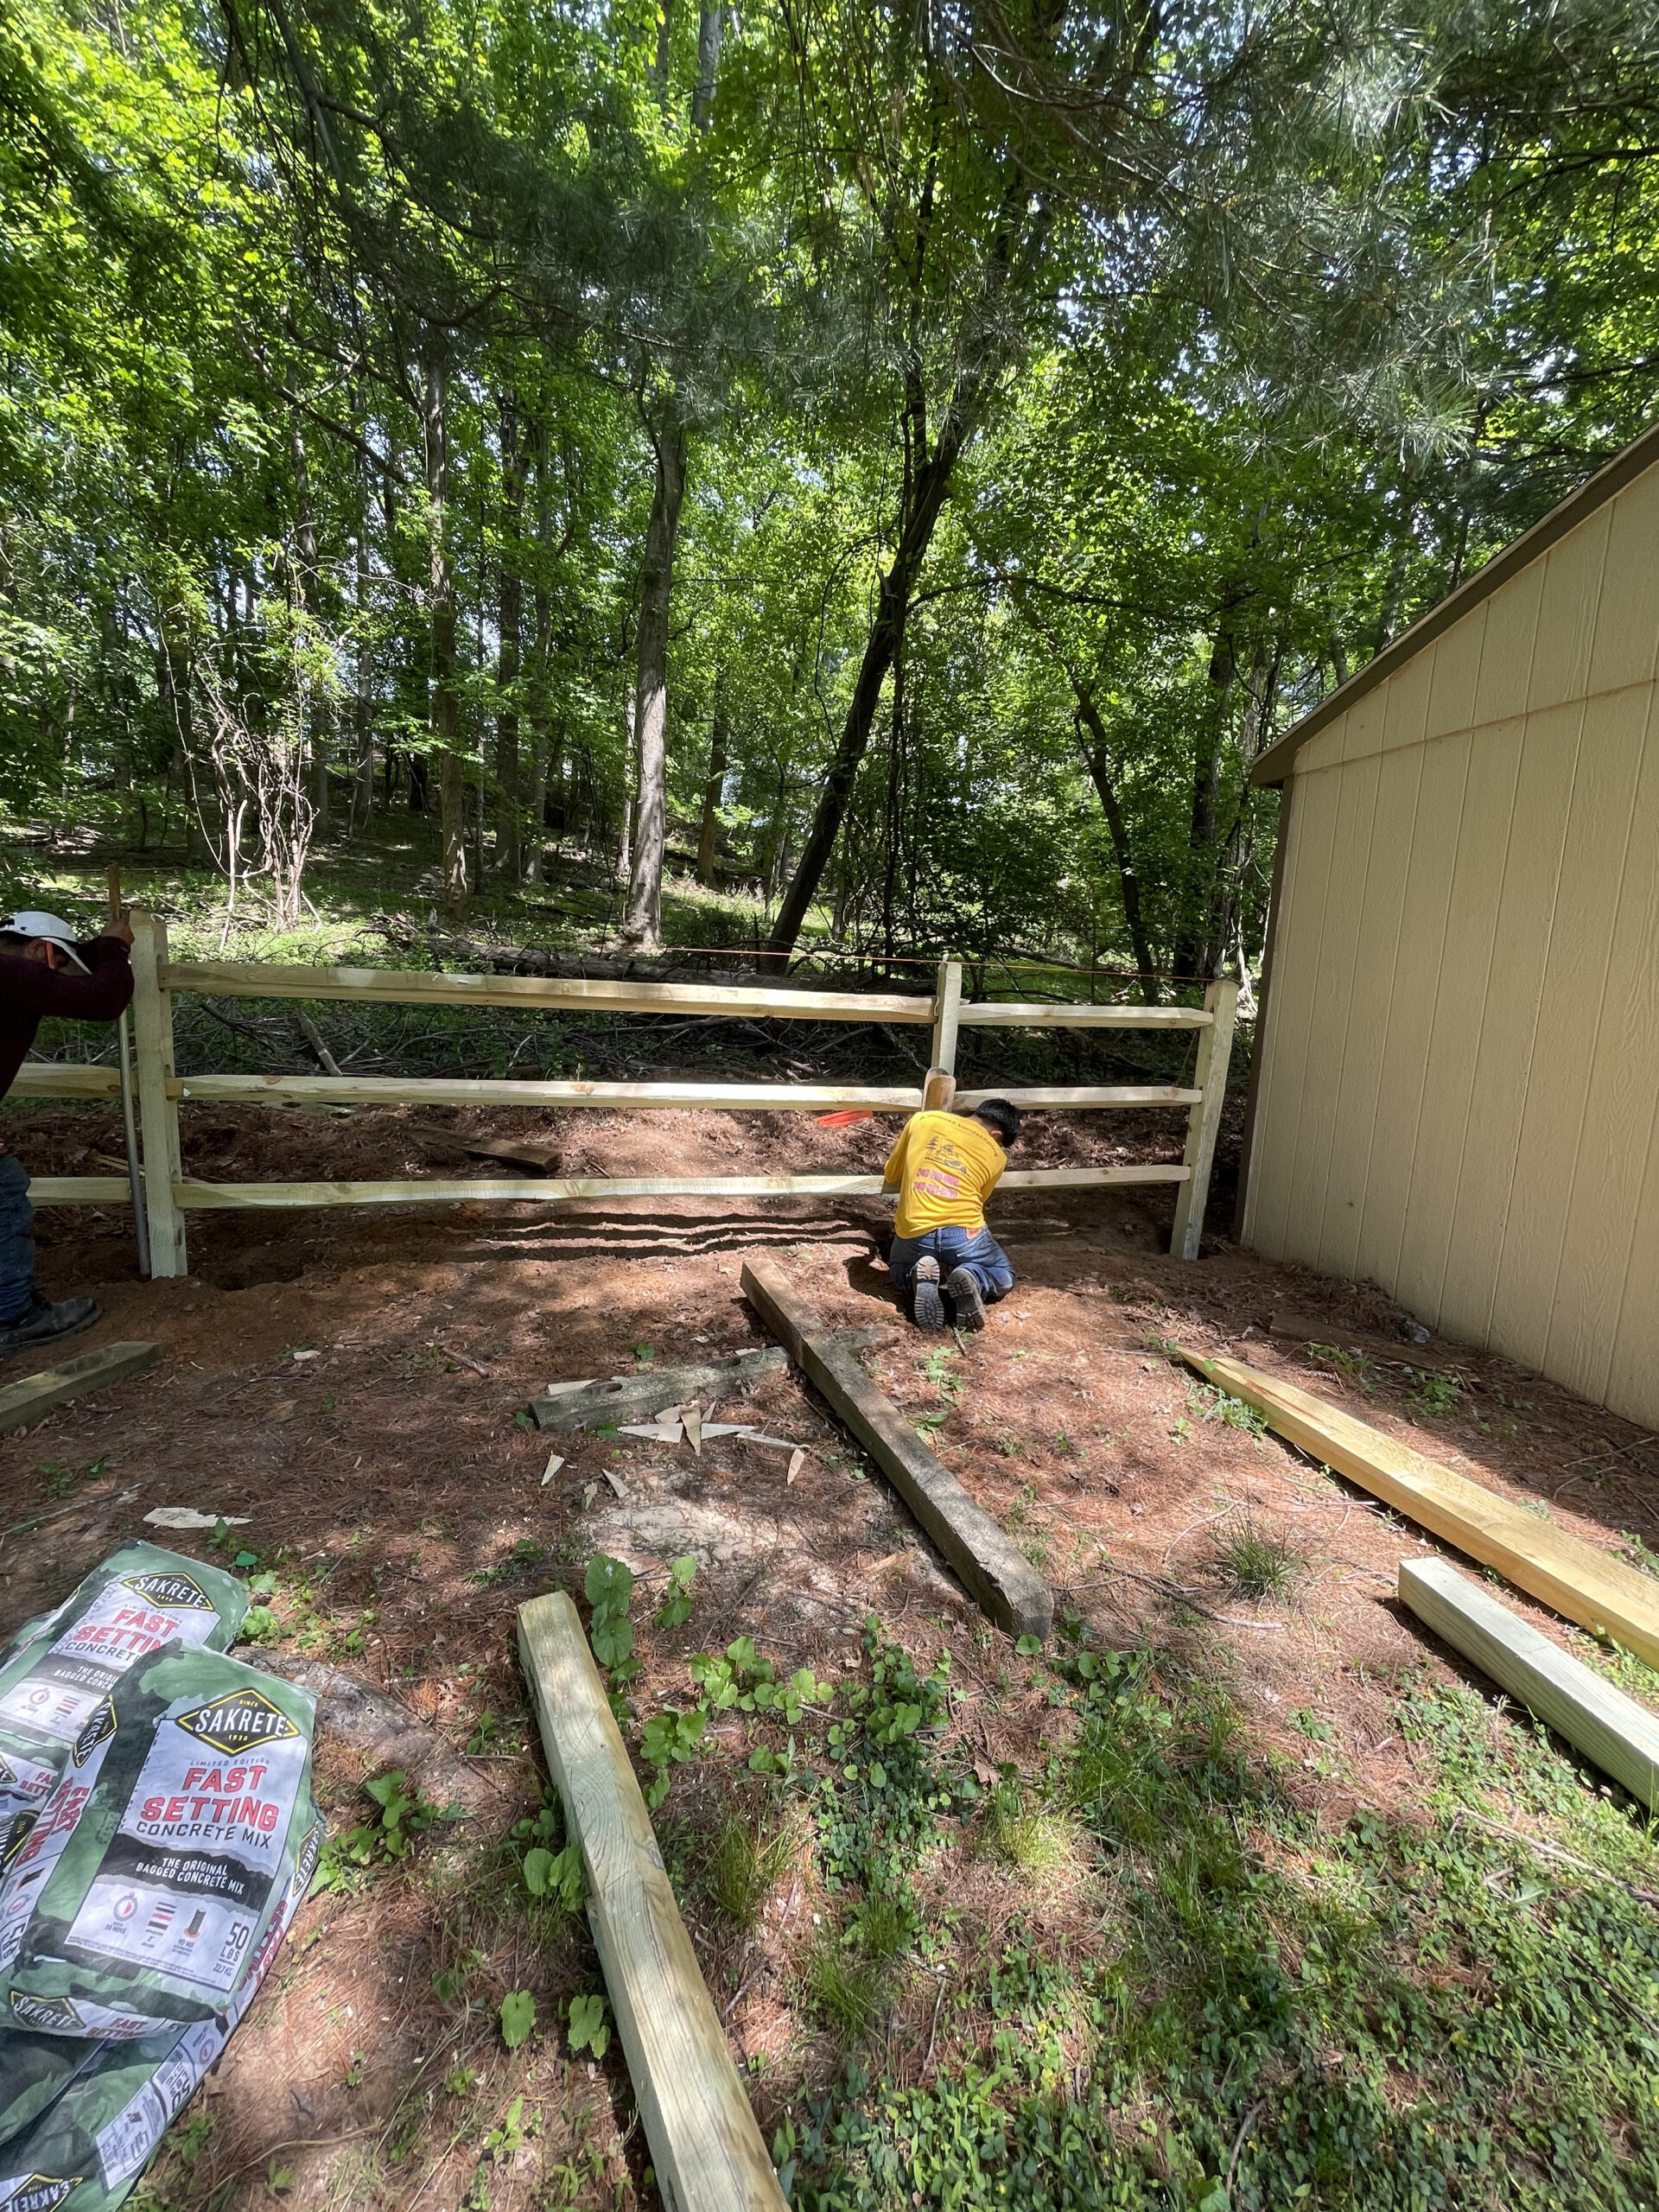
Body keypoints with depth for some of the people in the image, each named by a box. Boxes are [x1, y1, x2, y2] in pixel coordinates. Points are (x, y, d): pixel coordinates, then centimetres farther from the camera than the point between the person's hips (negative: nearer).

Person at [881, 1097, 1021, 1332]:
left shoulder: (922, 1120, 13)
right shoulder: (997, 1154, 12)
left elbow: (890, 1178, 22)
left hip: (914, 1232, 1)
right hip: (963, 1233, -1)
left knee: (900, 1272, 34)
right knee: (1003, 1279, 28)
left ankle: (919, 1277, -2)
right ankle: (972, 1279, -6)